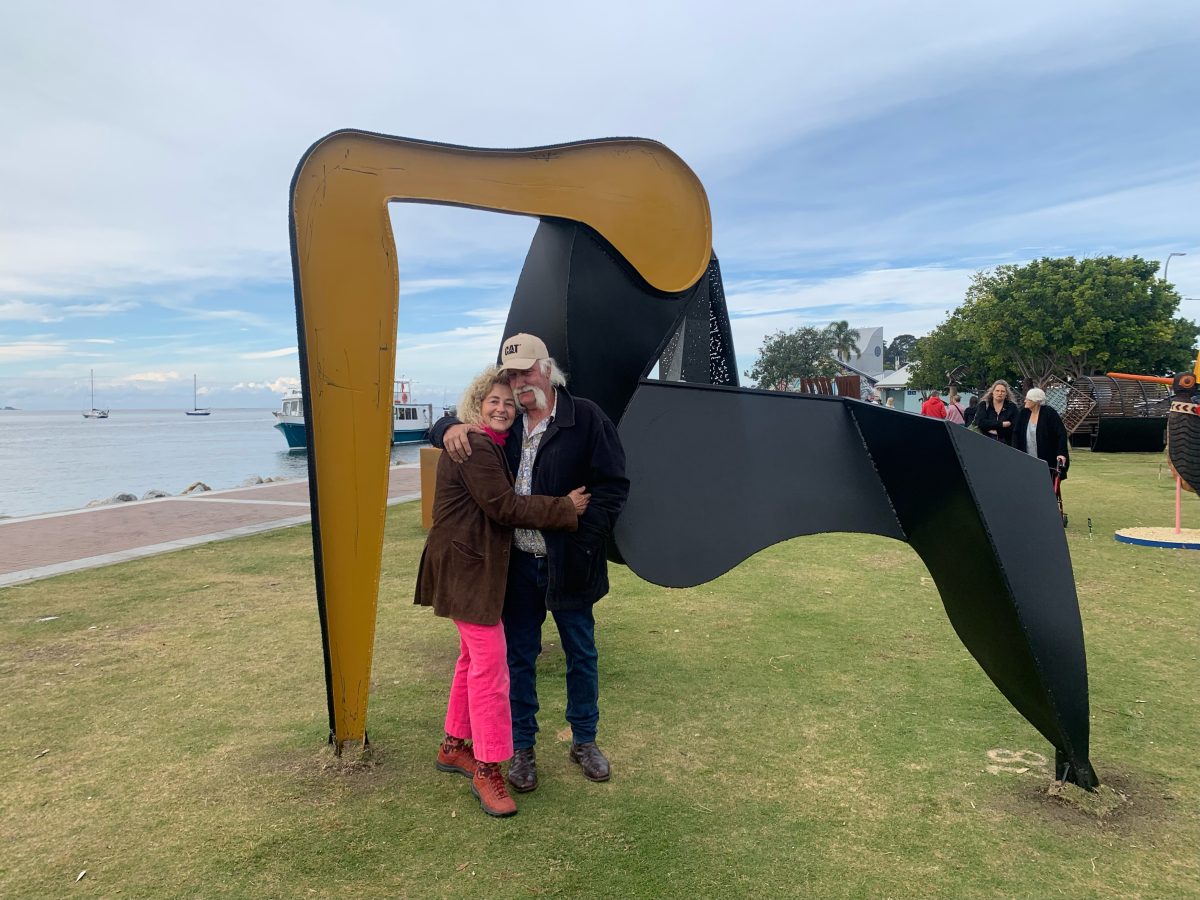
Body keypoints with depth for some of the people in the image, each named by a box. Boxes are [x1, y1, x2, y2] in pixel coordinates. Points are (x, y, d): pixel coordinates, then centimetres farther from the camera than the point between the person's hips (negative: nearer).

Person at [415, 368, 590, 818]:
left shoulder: (490, 447, 16)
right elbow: (506, 507, -22)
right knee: (490, 664, -7)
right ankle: (487, 770, 3)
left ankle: (454, 746, 34)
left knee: (474, 657, 19)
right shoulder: (474, 448, -17)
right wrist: (566, 507, -16)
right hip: (467, 569, -11)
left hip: (479, 567, 11)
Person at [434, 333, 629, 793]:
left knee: (581, 654, 13)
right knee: (519, 656, 12)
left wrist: (584, 538, -19)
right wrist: (451, 428, -9)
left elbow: (613, 484, -10)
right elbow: (441, 429, 16)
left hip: (566, 564, -3)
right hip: (518, 565, 3)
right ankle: (522, 748, 29)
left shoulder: (585, 417, -8)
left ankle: (584, 741, 33)